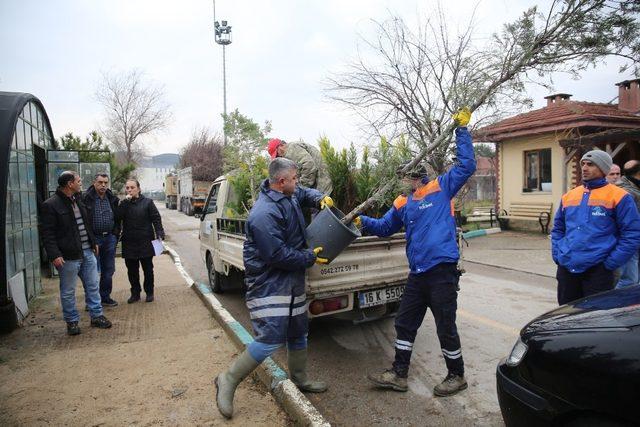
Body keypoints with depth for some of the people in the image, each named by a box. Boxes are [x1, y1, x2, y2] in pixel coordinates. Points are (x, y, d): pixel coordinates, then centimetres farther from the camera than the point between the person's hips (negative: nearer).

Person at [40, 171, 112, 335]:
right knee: (68, 292, 7)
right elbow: (47, 233, -14)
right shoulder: (51, 205, -12)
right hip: (68, 256, -7)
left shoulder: (78, 200, 12)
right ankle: (72, 321, 22)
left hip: (87, 252, 7)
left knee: (93, 286, 12)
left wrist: (93, 242, 19)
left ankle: (96, 316, 24)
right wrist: (54, 255, -19)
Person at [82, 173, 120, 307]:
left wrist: (116, 234, 9)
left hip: (109, 238, 5)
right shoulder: (85, 198, -7)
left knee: (108, 270, 11)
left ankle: (105, 297, 24)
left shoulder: (112, 199, 9)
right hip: (93, 238, -5)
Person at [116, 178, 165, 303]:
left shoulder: (147, 202, -1)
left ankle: (149, 292, 21)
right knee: (132, 271, 10)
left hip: (145, 243, -2)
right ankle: (135, 293, 24)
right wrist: (125, 202, -16)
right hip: (129, 244, 3)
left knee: (148, 269, 8)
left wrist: (159, 233, -16)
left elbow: (156, 219, -4)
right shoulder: (123, 204, 7)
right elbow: (117, 217, -12)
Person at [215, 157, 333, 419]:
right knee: (271, 339, -12)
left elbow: (304, 193, 27)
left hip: (292, 280, 10)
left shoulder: (289, 195, 4)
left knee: (298, 333, 20)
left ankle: (300, 379, 39)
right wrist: (310, 257, -14)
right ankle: (228, 381, 8)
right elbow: (278, 255, -26)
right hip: (269, 284, -10)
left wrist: (321, 198, 5)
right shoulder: (264, 214, -26)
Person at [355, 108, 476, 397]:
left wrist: (461, 130, -6)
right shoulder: (403, 204, 12)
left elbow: (467, 165, -7)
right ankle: (399, 374, 29)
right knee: (404, 324, 14)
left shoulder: (442, 188, -3)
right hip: (417, 274, 7)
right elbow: (384, 227, 18)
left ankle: (456, 376, 29)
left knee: (446, 327, 5)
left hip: (442, 270, -6)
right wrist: (363, 222, 3)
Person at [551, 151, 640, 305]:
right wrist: (557, 255, 7)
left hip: (597, 270, -5)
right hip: (566, 268, 5)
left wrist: (610, 263, -11)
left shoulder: (618, 197, -4)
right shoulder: (568, 196, 11)